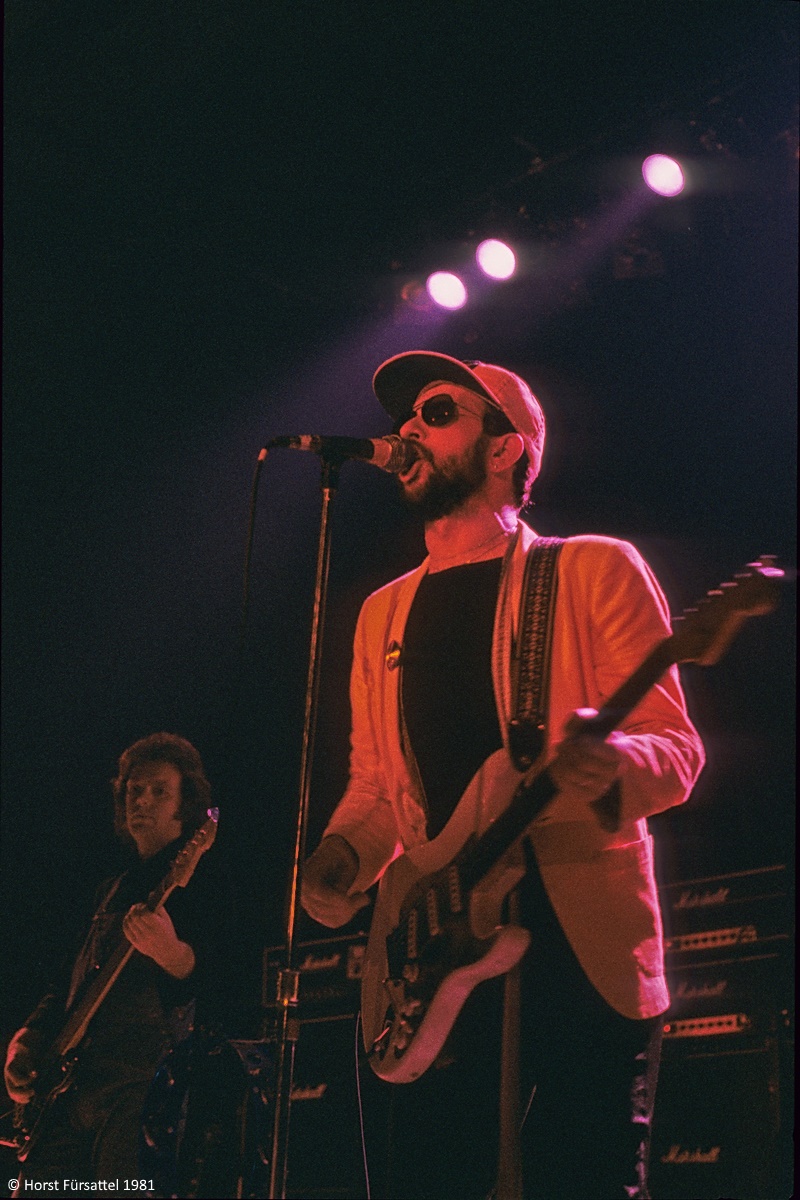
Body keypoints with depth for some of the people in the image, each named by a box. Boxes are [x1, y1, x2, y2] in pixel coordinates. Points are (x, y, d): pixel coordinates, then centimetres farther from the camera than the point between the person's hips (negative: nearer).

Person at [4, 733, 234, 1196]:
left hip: (140, 1087, -7)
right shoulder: (116, 888, 24)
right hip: (71, 1084, 8)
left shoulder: (199, 880, -1)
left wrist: (172, 954, -34)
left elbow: (218, 985, -13)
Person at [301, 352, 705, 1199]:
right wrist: (342, 859, 0)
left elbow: (677, 750, -4)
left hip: (579, 946, -5)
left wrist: (610, 763, -27)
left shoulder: (595, 570, 2)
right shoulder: (384, 612, 19)